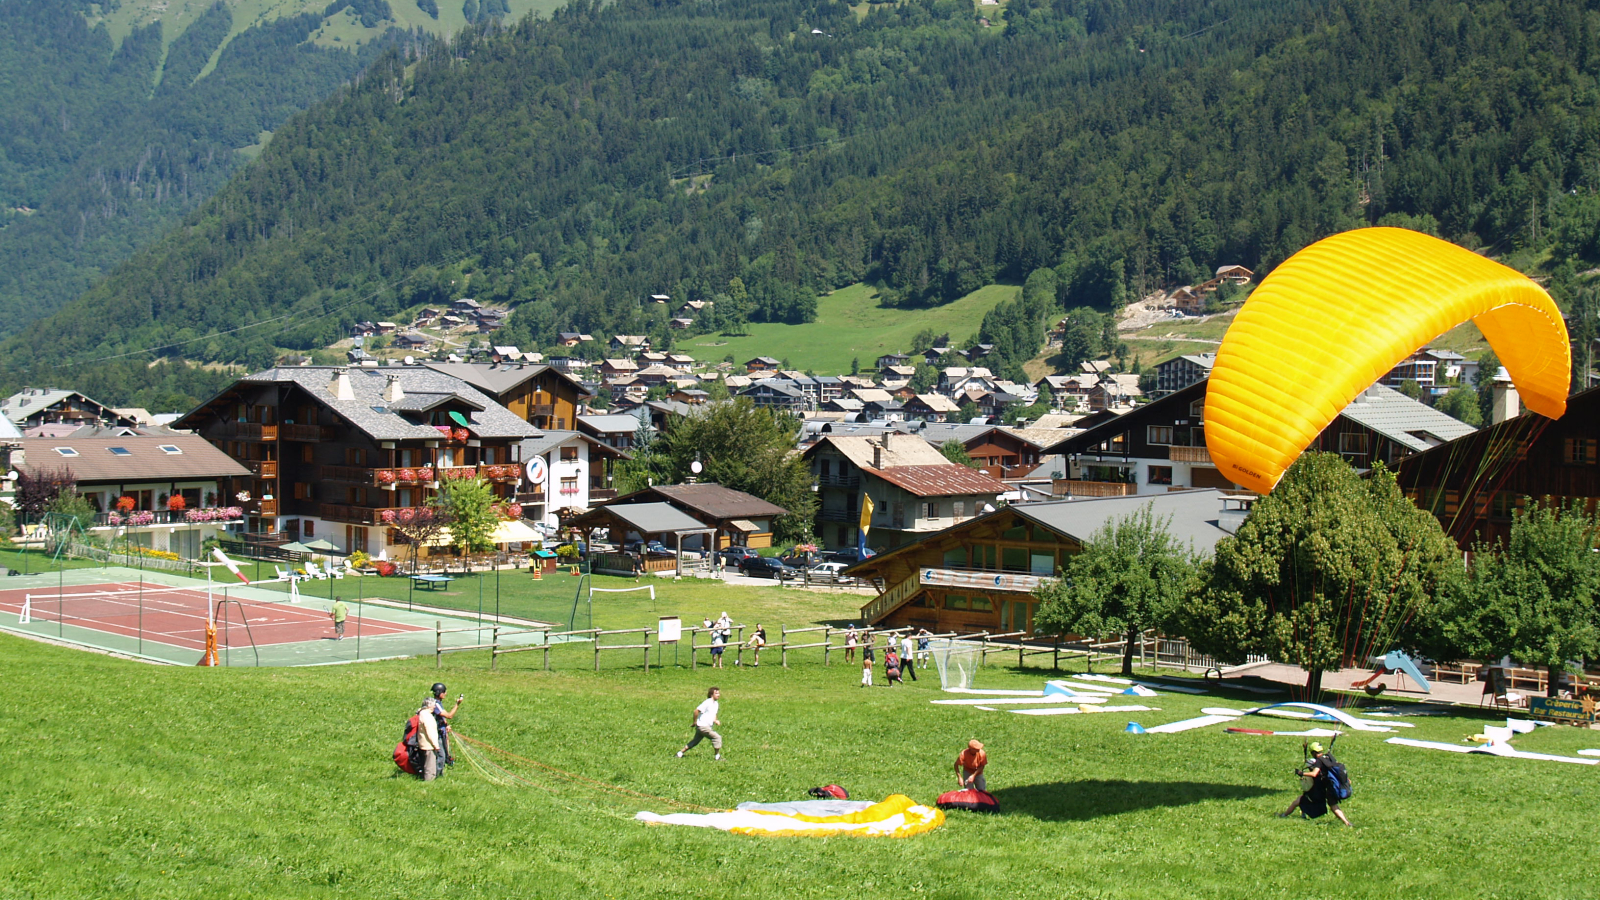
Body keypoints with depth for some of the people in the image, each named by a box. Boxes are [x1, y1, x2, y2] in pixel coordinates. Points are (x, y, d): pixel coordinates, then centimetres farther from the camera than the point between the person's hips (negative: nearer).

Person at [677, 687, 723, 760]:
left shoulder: (716, 704, 11)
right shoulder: (707, 703, -18)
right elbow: (696, 711, -20)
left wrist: (716, 720, 5)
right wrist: (694, 722, -12)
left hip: (708, 726, 10)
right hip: (702, 726, -9)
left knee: (695, 741, 15)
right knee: (717, 737, -11)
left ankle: (680, 753, 22)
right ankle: (717, 756, -1)